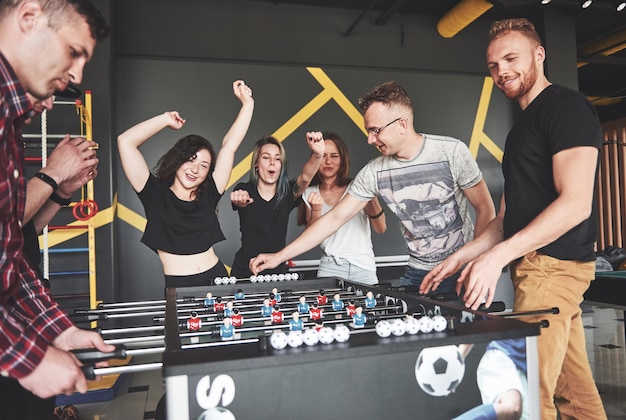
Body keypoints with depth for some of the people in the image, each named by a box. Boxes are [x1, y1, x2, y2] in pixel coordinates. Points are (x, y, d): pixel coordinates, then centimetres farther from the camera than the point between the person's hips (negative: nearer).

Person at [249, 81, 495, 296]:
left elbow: (486, 210, -6)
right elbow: (335, 218, -5)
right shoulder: (374, 172, -7)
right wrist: (279, 256, -7)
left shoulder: (451, 152, -14)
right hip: (417, 273, 3)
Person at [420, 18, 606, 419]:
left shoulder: (567, 106, -6)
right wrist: (460, 258, 11)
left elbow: (576, 202, -18)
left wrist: (499, 255, -24)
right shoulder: (523, 125, 21)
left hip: (554, 264, -9)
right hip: (536, 265, 9)